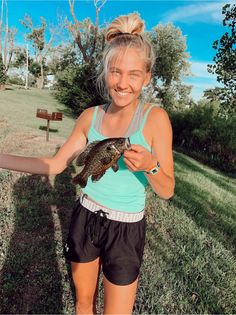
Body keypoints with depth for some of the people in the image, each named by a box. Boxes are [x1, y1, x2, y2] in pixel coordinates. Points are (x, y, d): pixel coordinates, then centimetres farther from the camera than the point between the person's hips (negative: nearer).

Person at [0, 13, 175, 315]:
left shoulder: (155, 117, -16)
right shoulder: (91, 116, -5)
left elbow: (167, 190, -13)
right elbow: (56, 164, 2)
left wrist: (150, 166, -35)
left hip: (125, 229, -3)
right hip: (85, 218, 4)